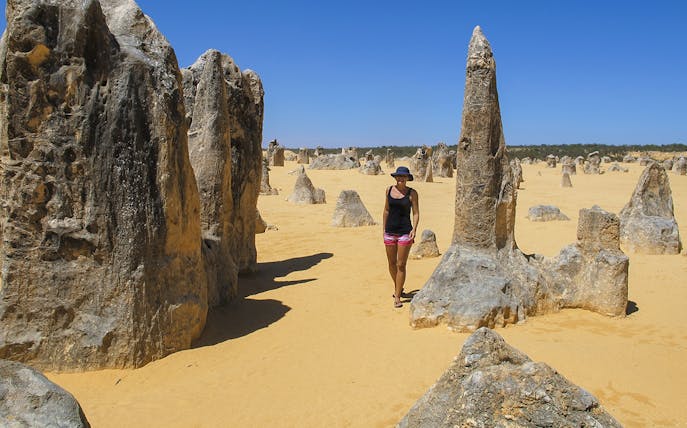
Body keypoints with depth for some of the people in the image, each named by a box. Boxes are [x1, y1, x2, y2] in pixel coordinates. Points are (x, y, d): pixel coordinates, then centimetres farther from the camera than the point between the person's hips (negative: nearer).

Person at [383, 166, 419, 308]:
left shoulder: (412, 193, -3)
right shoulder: (389, 190, 6)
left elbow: (416, 213, -2)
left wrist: (414, 229, -17)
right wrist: (384, 229, 13)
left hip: (405, 232, -3)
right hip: (390, 231, 4)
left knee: (401, 265, -3)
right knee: (392, 263, 12)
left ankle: (397, 297, 6)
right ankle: (398, 288, 36)